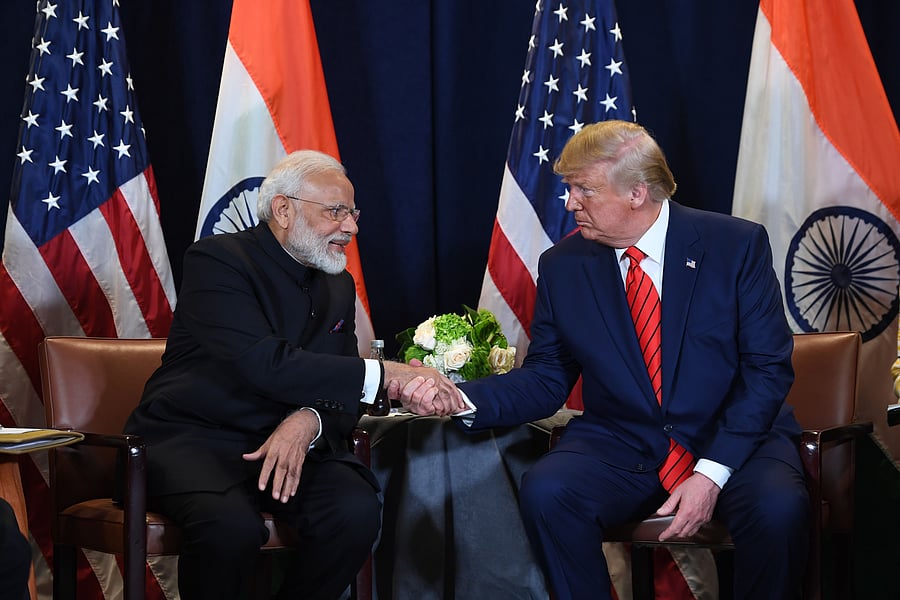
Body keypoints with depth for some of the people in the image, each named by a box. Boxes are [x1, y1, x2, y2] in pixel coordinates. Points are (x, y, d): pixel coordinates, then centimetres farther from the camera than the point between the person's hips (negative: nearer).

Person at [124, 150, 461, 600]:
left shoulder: (337, 287, 12)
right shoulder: (217, 260, -11)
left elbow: (342, 394, 7)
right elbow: (266, 365, -26)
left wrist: (308, 422, -18)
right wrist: (384, 374, -27)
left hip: (288, 441, 6)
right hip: (192, 439, -6)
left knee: (357, 510, -24)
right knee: (232, 525, -36)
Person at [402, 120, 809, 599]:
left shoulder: (737, 245, -5)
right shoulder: (563, 267, 4)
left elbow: (768, 368, -7)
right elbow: (546, 379, 7)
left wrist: (711, 473, -18)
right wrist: (462, 398, -13)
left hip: (732, 438, -2)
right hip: (620, 447, 2)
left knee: (777, 507, -34)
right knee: (545, 492, -28)